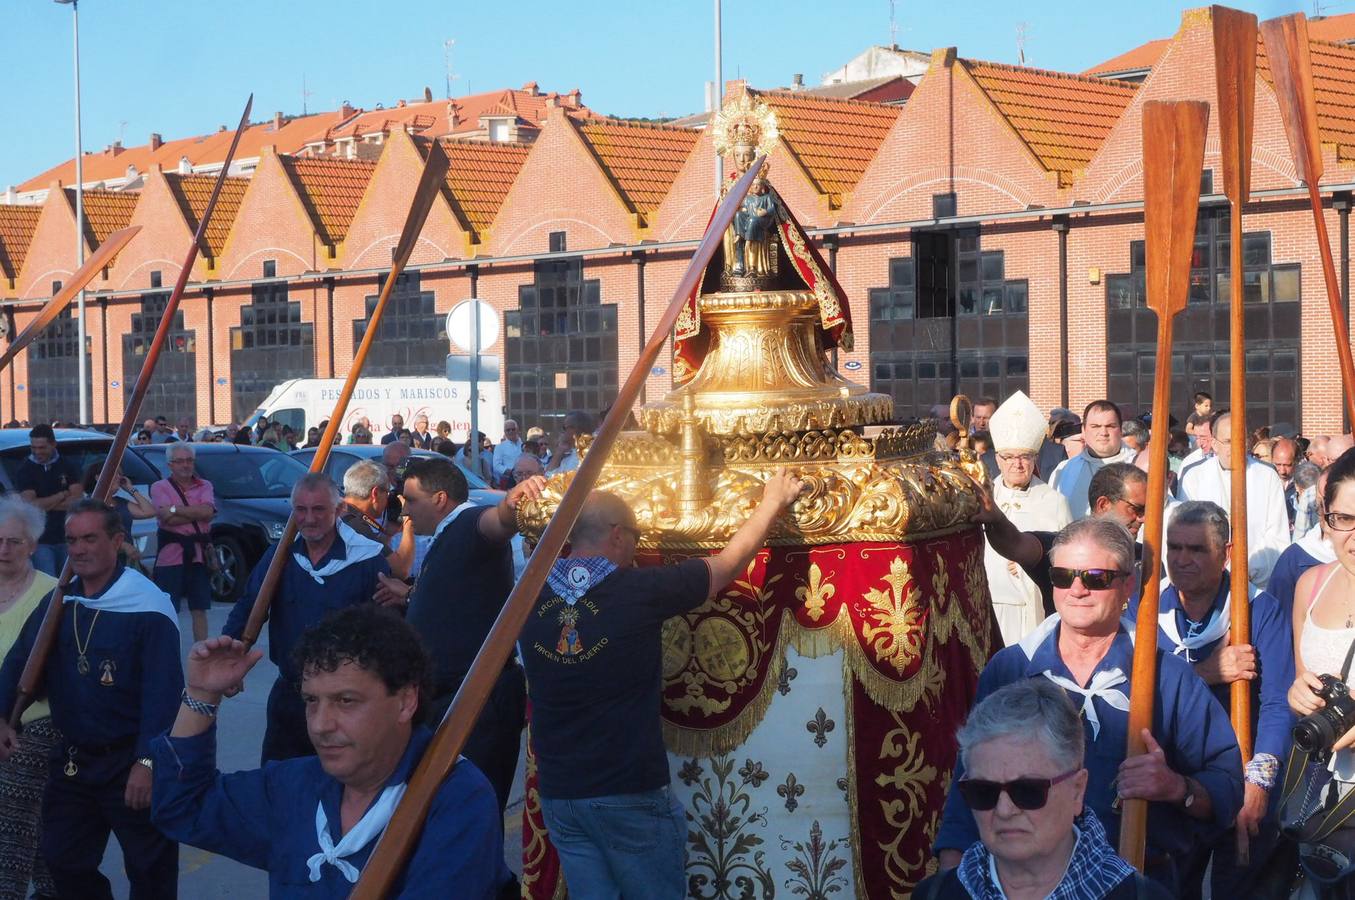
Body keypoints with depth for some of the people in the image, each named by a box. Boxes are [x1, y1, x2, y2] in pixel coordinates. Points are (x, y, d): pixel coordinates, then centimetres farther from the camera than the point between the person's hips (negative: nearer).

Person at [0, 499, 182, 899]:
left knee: (150, 867, 6)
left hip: (129, 762, -6)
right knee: (64, 861, 16)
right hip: (71, 760, 6)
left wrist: (147, 761, -24)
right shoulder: (56, 602, 5)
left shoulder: (148, 606, -17)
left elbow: (163, 690, -20)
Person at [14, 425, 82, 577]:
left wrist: (44, 504, -11)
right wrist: (63, 495, -7)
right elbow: (30, 505, -15)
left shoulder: (67, 467, 6)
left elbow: (77, 501, -5)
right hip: (40, 541, -3)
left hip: (67, 537, 3)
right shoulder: (25, 470, -2)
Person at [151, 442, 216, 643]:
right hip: (171, 554, -3)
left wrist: (175, 509, -12)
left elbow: (208, 512, -11)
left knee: (199, 610, 8)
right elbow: (167, 519, -14)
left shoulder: (205, 486, 9)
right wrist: (196, 513, -8)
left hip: (199, 554, 3)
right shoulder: (160, 487, 1)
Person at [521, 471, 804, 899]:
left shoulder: (531, 596, -3)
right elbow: (731, 561, 0)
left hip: (559, 795, 4)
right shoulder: (638, 591, -13)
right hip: (630, 794, -4)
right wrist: (774, 502, 16)